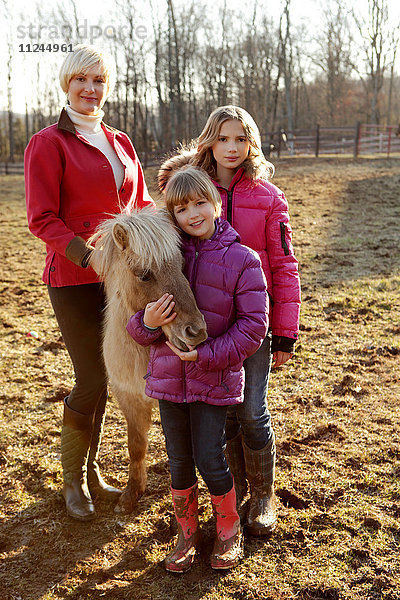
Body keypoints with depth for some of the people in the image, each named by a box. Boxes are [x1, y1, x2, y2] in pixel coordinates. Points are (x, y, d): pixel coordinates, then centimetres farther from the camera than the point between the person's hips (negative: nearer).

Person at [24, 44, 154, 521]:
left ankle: (91, 469, 31)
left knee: (102, 378, 13)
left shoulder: (121, 143, 12)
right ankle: (73, 479, 21)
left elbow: (141, 205, 17)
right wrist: (88, 254, -23)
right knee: (91, 381, -2)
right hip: (74, 280, -5)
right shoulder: (48, 143, -6)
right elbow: (42, 220, -12)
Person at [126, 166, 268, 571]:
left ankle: (229, 531, 28)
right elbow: (139, 329, 5)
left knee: (210, 461, 2)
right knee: (179, 461, 12)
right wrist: (147, 322, -19)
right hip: (168, 375, 3)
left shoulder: (241, 259, -8)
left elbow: (253, 324, -10)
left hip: (215, 381, -3)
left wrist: (207, 354, -18)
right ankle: (186, 532, 34)